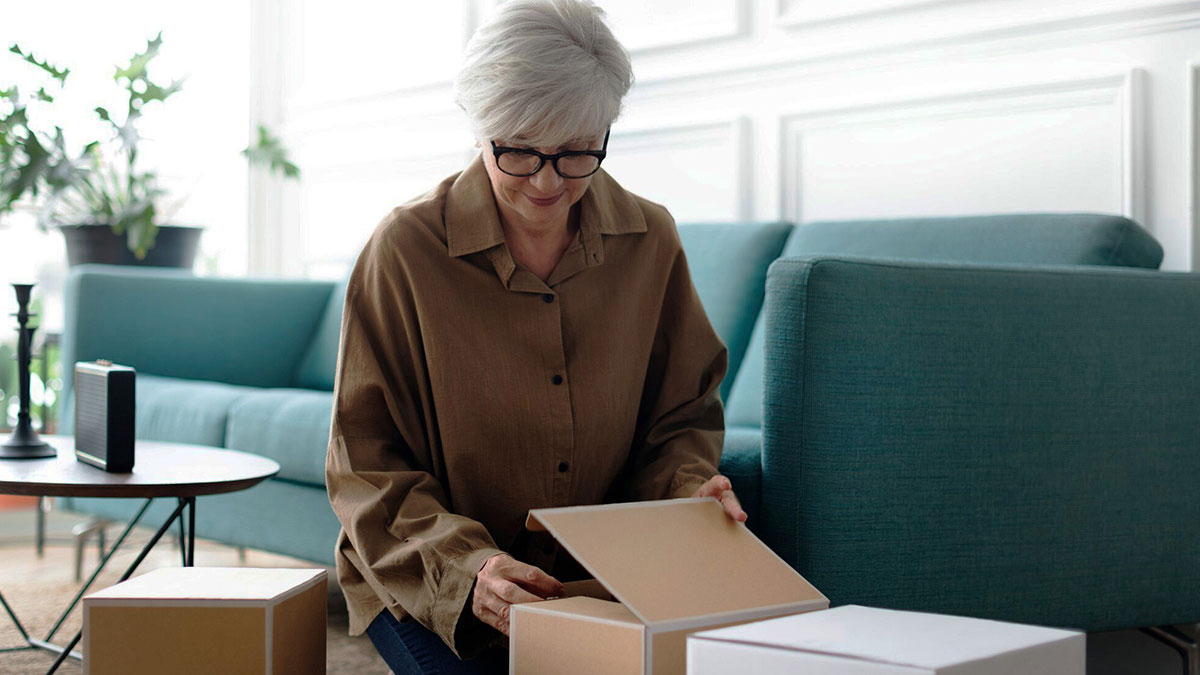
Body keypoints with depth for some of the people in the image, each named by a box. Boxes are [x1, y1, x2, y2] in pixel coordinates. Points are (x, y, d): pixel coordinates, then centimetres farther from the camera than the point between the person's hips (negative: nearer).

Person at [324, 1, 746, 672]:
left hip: (598, 577, 3)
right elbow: (366, 464, -9)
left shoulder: (651, 242, -1)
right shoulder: (406, 250, -11)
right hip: (428, 585, -2)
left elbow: (681, 416, 10)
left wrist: (689, 490, -13)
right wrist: (464, 567, -25)